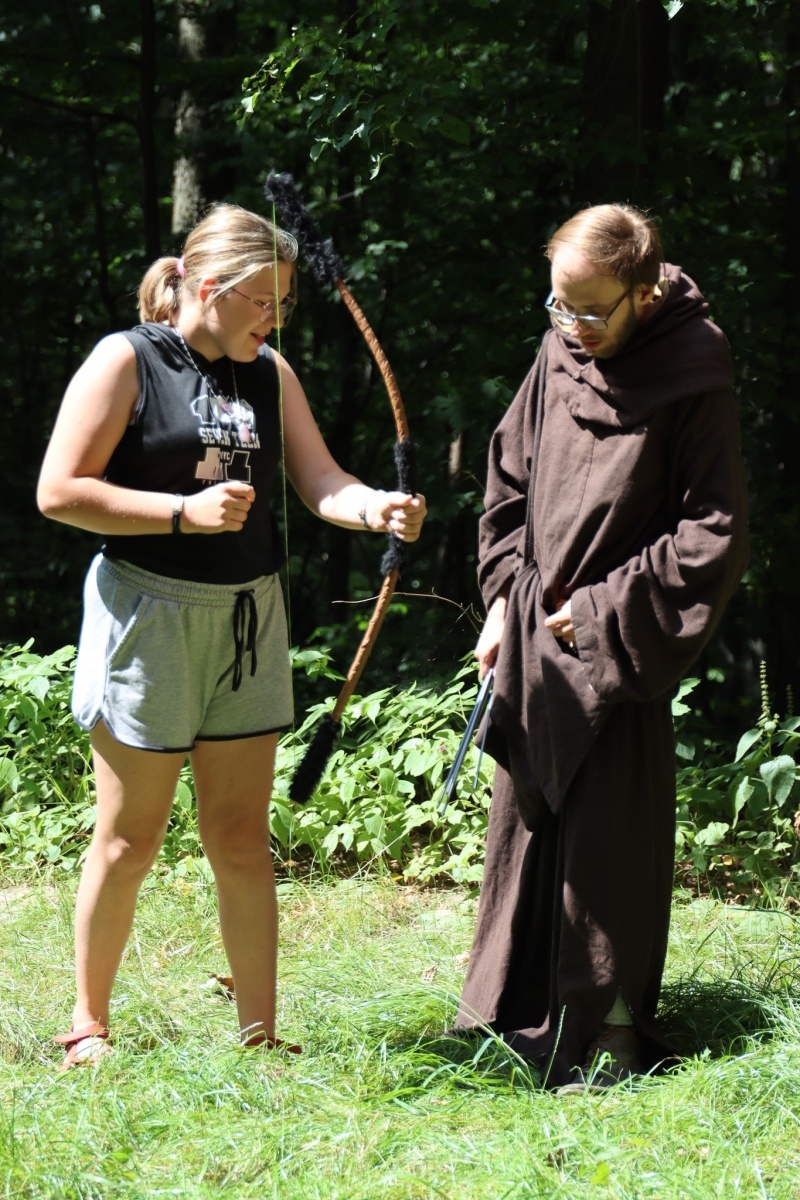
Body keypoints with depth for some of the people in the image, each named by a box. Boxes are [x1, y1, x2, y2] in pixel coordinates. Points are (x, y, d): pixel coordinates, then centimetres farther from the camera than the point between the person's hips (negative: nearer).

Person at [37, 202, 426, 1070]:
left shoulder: (270, 375, 10)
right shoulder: (127, 362, -7)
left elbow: (320, 484, 2)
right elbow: (59, 491, -12)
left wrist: (378, 509, -20)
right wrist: (185, 512, -18)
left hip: (248, 616, 5)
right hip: (148, 613, -5)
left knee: (242, 838, 6)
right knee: (130, 838, 4)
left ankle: (259, 1035, 12)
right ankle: (88, 1025, 19)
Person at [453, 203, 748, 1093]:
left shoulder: (692, 378, -13)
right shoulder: (561, 353, 3)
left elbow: (714, 536, -13)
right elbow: (511, 477, 15)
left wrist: (600, 613, -13)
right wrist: (504, 597, 6)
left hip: (614, 652, -6)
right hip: (534, 637, 6)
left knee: (605, 838, -2)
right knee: (525, 822, 11)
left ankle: (610, 1035, 8)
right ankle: (527, 1020, 23)